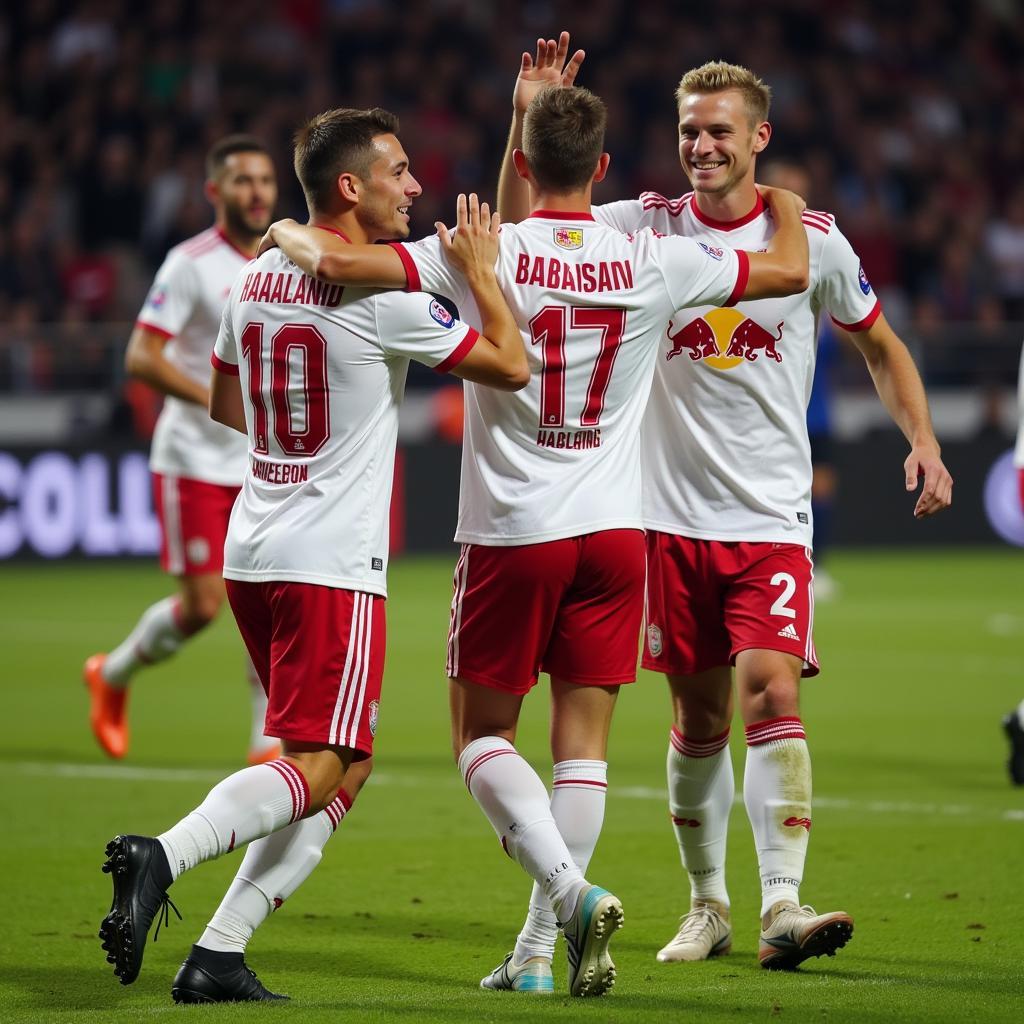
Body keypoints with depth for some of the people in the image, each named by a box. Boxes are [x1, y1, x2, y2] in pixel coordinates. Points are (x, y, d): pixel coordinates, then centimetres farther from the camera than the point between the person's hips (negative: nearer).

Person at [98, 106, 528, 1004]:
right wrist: (480, 271, 9)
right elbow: (511, 365, -5)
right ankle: (164, 856, -29)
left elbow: (225, 405, 25)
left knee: (338, 766, 14)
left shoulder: (255, 281, 11)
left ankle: (218, 958, 5)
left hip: (251, 557, 8)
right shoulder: (383, 293, -12)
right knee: (316, 769, -8)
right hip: (334, 563, -8)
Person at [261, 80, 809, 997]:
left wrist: (290, 234, 5)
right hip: (614, 527, 2)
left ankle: (572, 890, -12)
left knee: (481, 732, 9)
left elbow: (338, 262, -17)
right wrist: (784, 201, 33)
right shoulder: (652, 263, -1)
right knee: (582, 739, 7)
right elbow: (790, 271, 12)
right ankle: (541, 950, 6)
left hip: (511, 533, -2)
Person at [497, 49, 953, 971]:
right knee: (699, 713, 7)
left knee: (772, 689, -17)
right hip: (671, 514, 1)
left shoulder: (813, 239, 0)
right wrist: (528, 121, -16)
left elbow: (880, 345, 14)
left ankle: (782, 904, -20)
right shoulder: (647, 228, 1)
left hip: (771, 518, -1)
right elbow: (519, 233, -4)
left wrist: (922, 441, 1)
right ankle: (707, 904, 21)